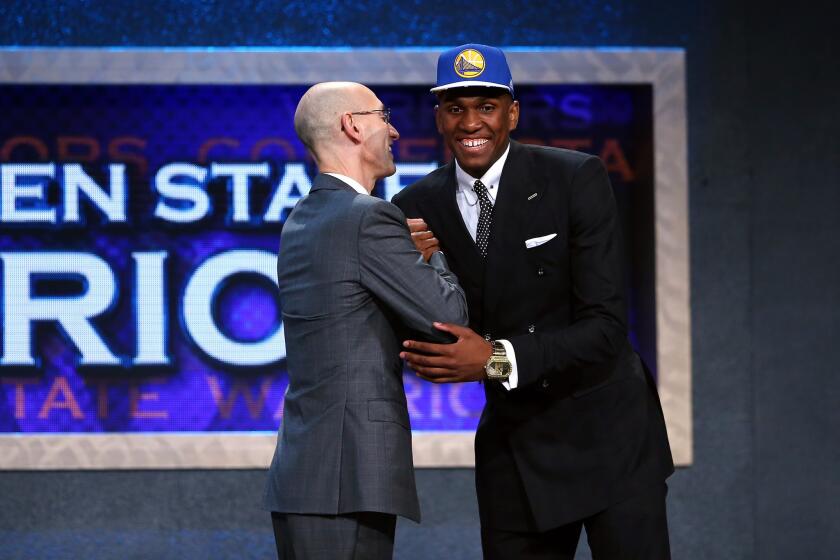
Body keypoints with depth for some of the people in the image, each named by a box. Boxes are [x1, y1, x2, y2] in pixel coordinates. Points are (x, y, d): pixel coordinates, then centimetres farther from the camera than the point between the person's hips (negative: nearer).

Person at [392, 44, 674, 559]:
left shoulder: (576, 179, -12)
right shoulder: (417, 209, -2)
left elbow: (605, 327, -18)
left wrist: (497, 359, -29)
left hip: (607, 433, -3)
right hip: (512, 446, 3)